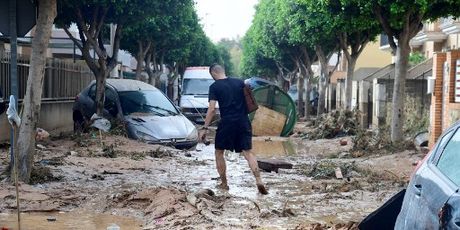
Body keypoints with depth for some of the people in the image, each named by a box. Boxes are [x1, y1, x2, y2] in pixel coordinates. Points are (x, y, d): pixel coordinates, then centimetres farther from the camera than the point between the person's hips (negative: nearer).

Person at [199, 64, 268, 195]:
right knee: (248, 152, 2)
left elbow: (212, 109, -10)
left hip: (227, 123, -3)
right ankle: (259, 181, -13)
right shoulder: (239, 82, 10)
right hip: (243, 122, 4)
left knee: (219, 153, 14)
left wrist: (204, 128, -8)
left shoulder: (214, 87, -3)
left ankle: (224, 184, 17)